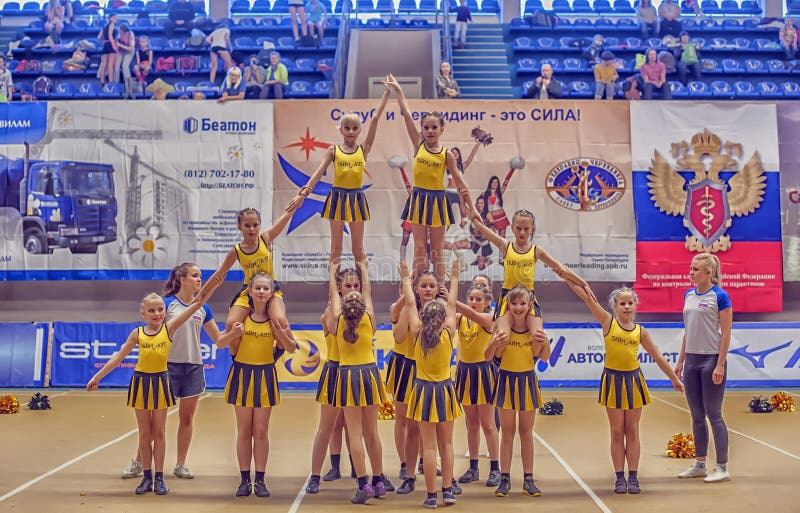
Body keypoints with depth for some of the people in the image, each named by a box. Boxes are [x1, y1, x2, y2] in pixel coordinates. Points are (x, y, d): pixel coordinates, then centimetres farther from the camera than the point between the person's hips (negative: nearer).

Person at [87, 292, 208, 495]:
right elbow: (118, 357, 6)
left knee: (159, 432, 7)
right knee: (144, 433, 9)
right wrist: (97, 376, 6)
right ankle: (147, 477, 17)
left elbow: (196, 305, -19)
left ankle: (159, 477, 14)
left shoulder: (169, 328, -6)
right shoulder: (137, 333, -1)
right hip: (141, 381, 1)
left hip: (160, 382, -1)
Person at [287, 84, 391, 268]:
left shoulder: (364, 149, 2)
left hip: (357, 199, 0)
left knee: (358, 248, 8)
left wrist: (386, 93, -1)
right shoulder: (333, 150, 1)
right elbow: (318, 173, -5)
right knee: (336, 247, 6)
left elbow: (376, 118, 0)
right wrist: (303, 193, -17)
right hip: (337, 198, 0)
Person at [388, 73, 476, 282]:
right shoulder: (419, 144, 0)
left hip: (438, 201, -1)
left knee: (437, 251, 7)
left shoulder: (446, 154, -3)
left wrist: (471, 208, -1)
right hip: (419, 199, 1)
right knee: (419, 249, 4)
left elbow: (459, 182, 1)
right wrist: (398, 90, -1)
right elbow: (407, 115, -1)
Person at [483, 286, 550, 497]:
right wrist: (495, 342, -29)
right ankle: (504, 479, 14)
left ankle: (528, 479, 18)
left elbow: (544, 358, 0)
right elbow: (488, 357, -10)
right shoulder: (503, 327, -10)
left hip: (528, 381, 1)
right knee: (507, 432, 7)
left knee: (526, 432, 11)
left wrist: (546, 342, -20)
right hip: (507, 381, -1)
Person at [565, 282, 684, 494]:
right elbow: (586, 296, -11)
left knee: (632, 431, 7)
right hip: (613, 379, -2)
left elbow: (658, 357, 12)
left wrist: (674, 379, 13)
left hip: (634, 379, 2)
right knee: (617, 432, 5)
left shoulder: (641, 331, 3)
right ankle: (620, 478, 11)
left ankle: (633, 477, 13)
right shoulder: (608, 322, -3)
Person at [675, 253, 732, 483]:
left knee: (713, 413, -1)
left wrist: (720, 365, -16)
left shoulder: (719, 296, -10)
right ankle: (700, 464, 21)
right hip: (692, 360, 7)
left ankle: (722, 467, 9)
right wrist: (680, 360, 15)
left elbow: (726, 332, -12)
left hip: (711, 360, -7)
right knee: (697, 415, 12)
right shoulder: (689, 295, 10)